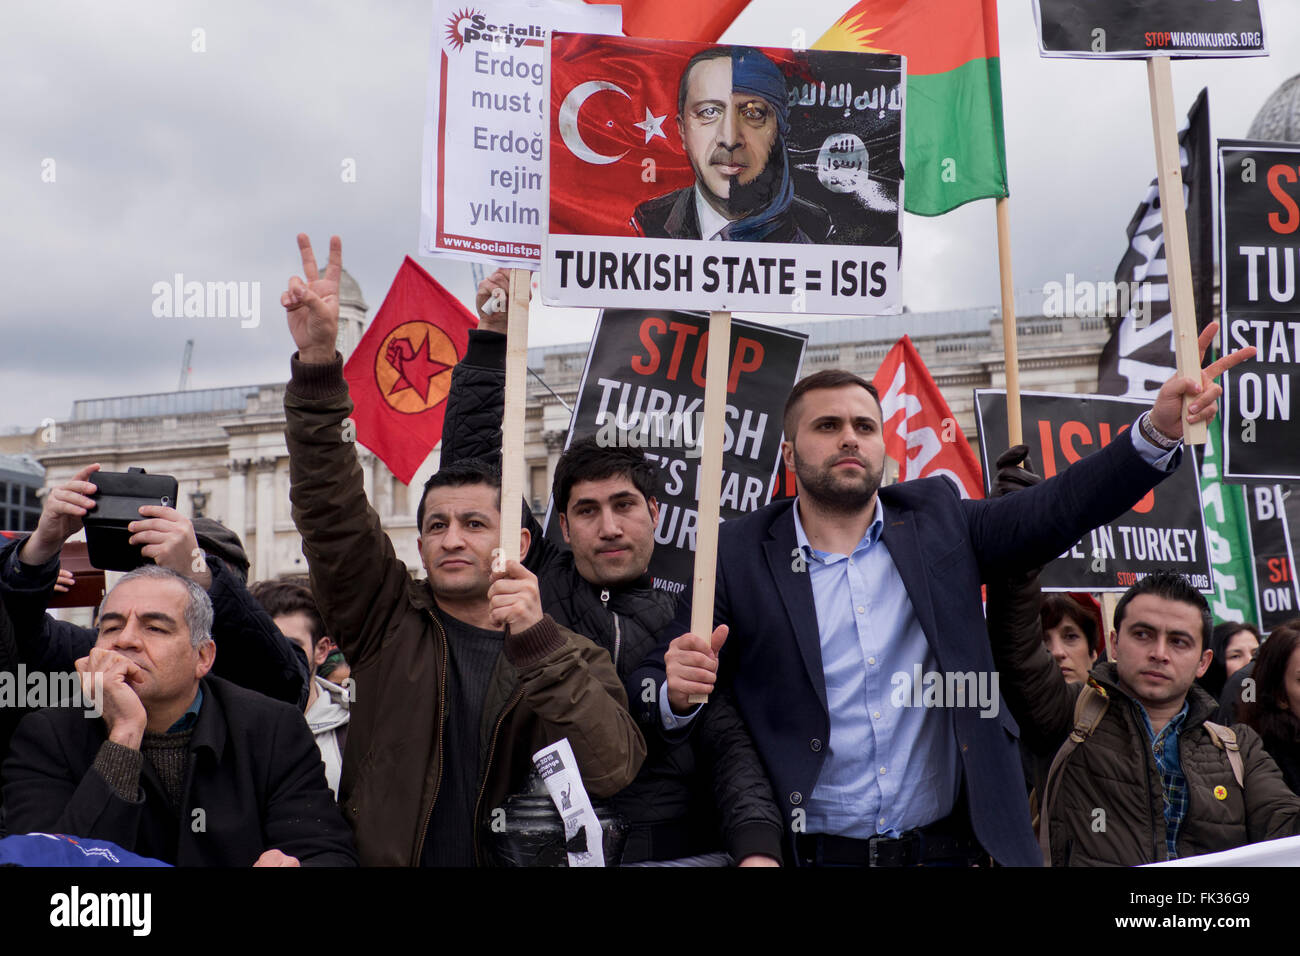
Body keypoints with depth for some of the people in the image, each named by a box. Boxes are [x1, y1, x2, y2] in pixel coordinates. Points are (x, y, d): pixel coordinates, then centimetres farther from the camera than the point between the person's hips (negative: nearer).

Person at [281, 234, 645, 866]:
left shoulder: (574, 658, 6)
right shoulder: (389, 621, 9)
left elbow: (612, 769, -9)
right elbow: (331, 507, -1)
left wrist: (536, 641, -17)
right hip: (376, 860, 1)